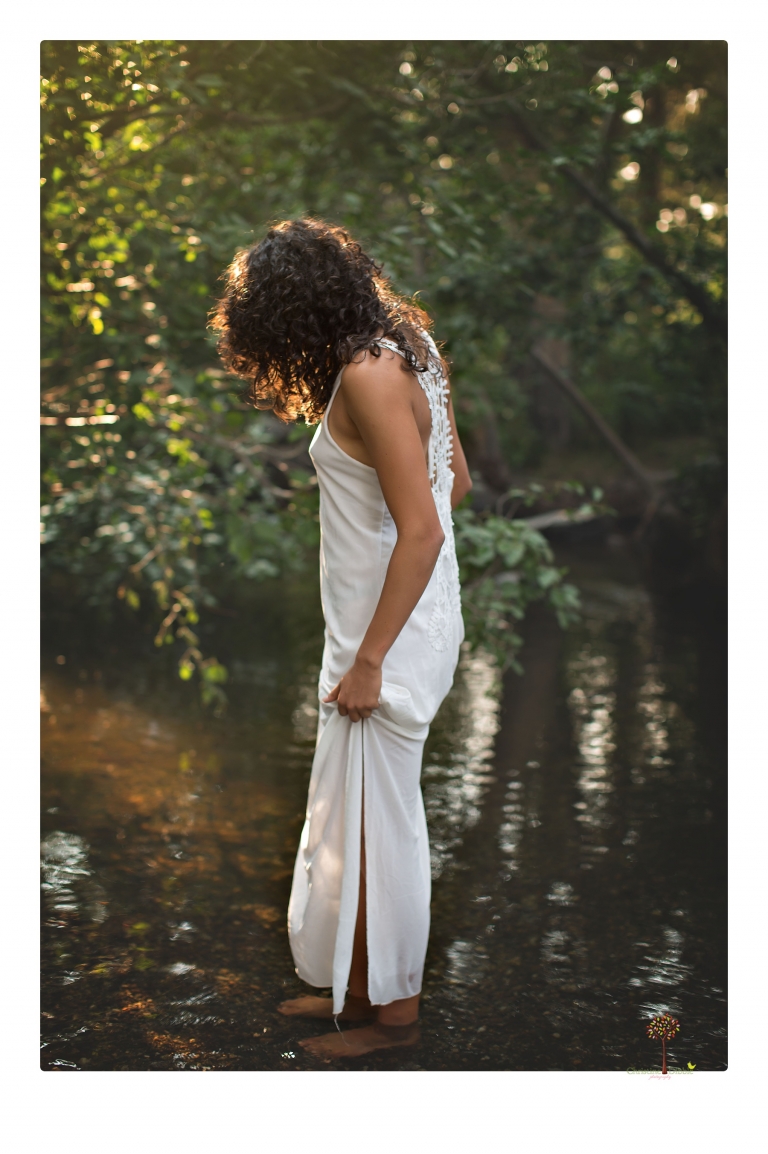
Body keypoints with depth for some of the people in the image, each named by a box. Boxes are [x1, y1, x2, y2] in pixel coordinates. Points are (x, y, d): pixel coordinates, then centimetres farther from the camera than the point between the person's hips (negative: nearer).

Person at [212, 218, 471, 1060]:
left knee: (371, 820, 5)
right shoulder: (406, 345, 8)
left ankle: (393, 1011, 21)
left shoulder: (368, 375, -21)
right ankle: (361, 984, 34)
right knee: (357, 810, 19)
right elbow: (455, 481, 14)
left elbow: (422, 529, -25)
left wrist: (369, 660, -21)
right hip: (410, 612, 10)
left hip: (391, 632, -10)